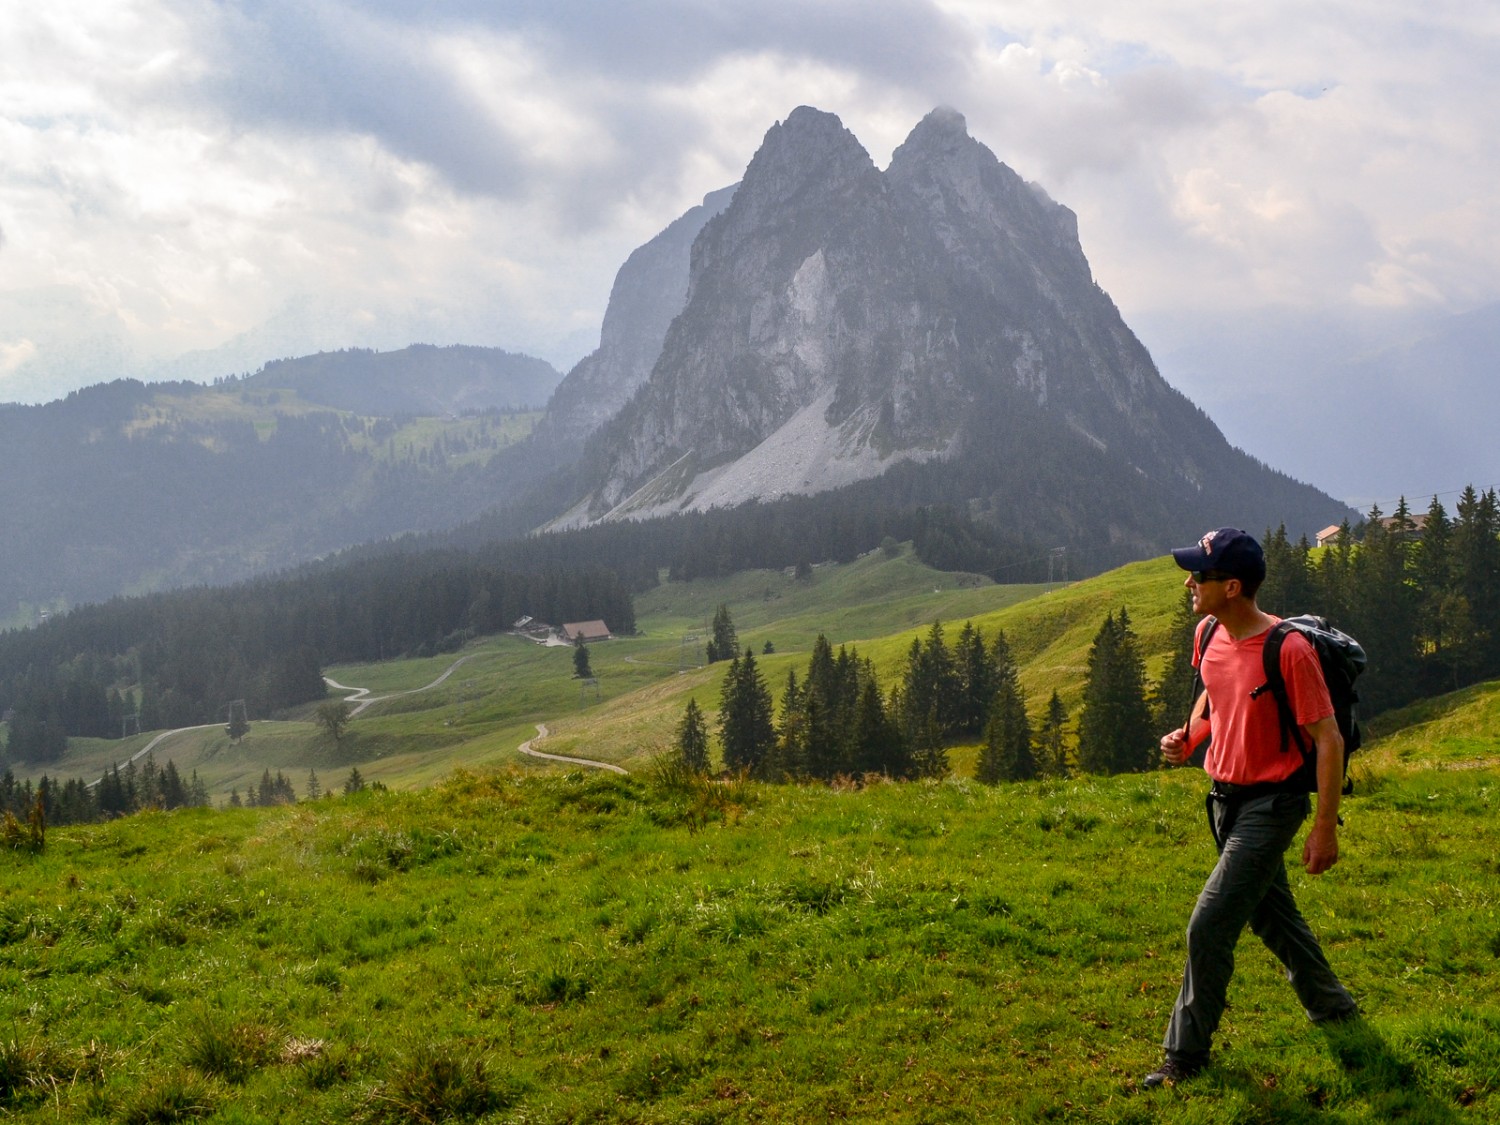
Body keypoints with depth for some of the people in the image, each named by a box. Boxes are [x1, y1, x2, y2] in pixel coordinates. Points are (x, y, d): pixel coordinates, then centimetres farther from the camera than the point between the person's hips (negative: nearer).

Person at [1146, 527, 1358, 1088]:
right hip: (1225, 798, 8)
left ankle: (1186, 1052, 5)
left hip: (1271, 803, -8)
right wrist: (1188, 737, 0)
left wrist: (1325, 828, -18)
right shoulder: (1209, 635, 0)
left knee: (1208, 927, -10)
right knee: (1272, 914, 22)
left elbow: (1328, 739, -18)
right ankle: (1330, 1004, 45)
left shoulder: (1289, 649, -23)